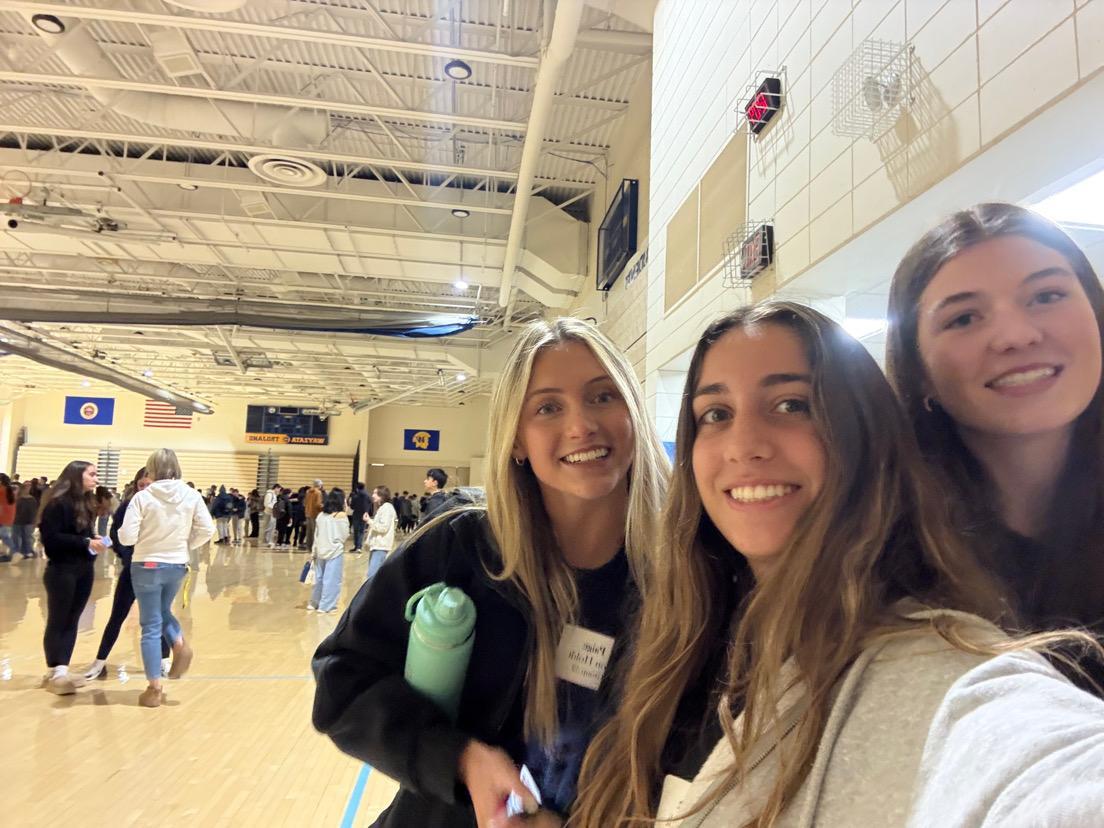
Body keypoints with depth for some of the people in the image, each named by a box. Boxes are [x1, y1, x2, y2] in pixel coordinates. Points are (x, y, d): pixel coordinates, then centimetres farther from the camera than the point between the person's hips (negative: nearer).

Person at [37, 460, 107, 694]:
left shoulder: (87, 502, 9)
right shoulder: (58, 502, -14)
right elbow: (51, 538, -19)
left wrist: (95, 542, -4)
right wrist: (85, 543, -23)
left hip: (84, 570, 7)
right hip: (62, 570, -7)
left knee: (72, 621, 10)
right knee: (57, 621, 2)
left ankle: (62, 670, 16)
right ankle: (55, 673, 9)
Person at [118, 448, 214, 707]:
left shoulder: (142, 497, -13)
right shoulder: (191, 495, -5)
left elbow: (127, 537, -15)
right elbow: (207, 530, -6)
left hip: (147, 566, -3)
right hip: (177, 566, 3)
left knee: (151, 627, 7)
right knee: (163, 611, 29)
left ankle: (154, 689, 12)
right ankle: (180, 645, 2)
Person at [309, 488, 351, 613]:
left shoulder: (321, 515, 7)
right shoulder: (341, 515, -9)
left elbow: (316, 535, 10)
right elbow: (345, 535, -7)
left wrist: (314, 551, 15)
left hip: (321, 551, 6)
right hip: (335, 551, -6)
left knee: (319, 578, 17)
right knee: (332, 579, 1)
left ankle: (314, 603, 26)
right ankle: (326, 605, 3)